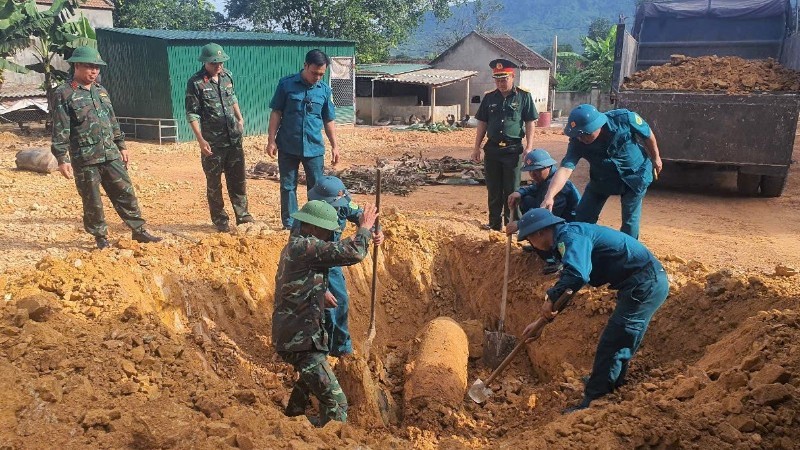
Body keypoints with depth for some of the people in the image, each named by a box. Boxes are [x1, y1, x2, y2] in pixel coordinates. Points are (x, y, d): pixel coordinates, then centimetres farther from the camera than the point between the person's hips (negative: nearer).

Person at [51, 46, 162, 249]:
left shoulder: (100, 91, 13)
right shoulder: (64, 94, -7)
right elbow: (60, 130, -11)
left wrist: (121, 145, 19)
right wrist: (62, 158, -15)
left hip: (111, 155, 6)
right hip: (85, 159, -6)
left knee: (126, 193, 7)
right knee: (92, 201, 5)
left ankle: (139, 231, 15)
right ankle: (100, 237, 19)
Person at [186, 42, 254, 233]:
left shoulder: (227, 75, 5)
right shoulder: (195, 83, -11)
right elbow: (192, 114, -11)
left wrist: (240, 119, 23)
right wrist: (201, 140, -17)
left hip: (234, 138, 5)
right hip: (212, 143, -5)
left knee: (238, 179, 10)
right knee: (214, 183, 6)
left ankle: (242, 214, 22)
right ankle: (220, 220, 17)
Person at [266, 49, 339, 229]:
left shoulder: (325, 90, 2)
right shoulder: (286, 84, -4)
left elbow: (328, 121, 10)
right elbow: (276, 113, -2)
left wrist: (334, 146, 9)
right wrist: (271, 140, -6)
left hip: (314, 148, 2)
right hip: (288, 147, -1)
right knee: (288, 186, 7)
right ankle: (289, 224, 18)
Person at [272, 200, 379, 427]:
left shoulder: (293, 246, 12)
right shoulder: (306, 246, -21)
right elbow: (353, 253, -27)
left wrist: (320, 291, 25)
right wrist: (365, 227, -12)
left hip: (289, 334, 11)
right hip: (300, 340, -11)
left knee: (311, 377, 38)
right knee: (335, 401, -11)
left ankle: (293, 417, 55)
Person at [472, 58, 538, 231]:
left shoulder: (524, 97, -2)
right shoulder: (489, 97, 6)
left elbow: (529, 124, -2)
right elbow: (482, 124, 10)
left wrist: (529, 147, -10)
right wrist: (477, 147, 7)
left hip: (513, 150, -3)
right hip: (492, 149, 3)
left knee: (511, 190, 3)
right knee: (493, 190, 9)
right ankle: (494, 223, 19)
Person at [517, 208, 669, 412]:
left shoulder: (569, 236, -16)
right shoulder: (569, 239, 17)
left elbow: (576, 275, -36)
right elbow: (566, 287, 25)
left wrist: (551, 299, -20)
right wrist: (543, 320, 26)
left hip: (644, 284, -10)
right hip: (650, 281, 10)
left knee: (612, 344, -5)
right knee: (620, 341, 23)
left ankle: (593, 401, 3)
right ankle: (611, 384, 40)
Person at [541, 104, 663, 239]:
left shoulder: (624, 119, -30)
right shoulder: (577, 142, -29)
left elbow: (647, 135, -11)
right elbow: (565, 169, -39)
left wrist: (655, 158, 4)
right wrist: (549, 196, -54)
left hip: (635, 175, -2)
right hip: (601, 178, 2)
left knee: (630, 220, -2)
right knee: (582, 219, 2)